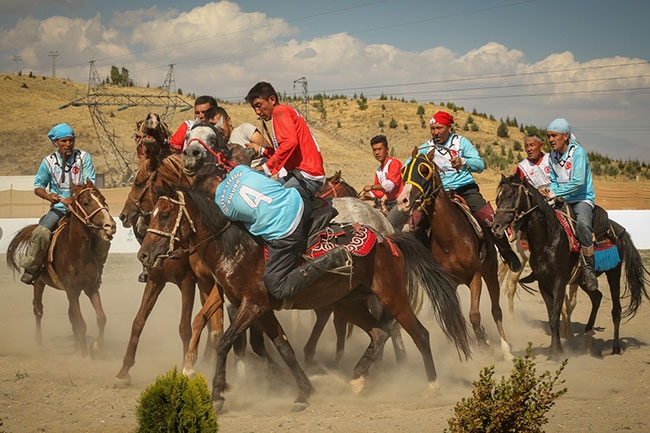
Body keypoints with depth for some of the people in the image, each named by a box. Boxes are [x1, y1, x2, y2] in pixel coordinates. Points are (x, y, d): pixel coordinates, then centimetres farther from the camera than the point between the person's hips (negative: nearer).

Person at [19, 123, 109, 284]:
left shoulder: (84, 157, -4)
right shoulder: (49, 162, -1)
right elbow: (38, 186, 7)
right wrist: (48, 196, -16)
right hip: (59, 207, 0)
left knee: (103, 240, -17)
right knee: (41, 233, -26)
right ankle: (30, 270, -7)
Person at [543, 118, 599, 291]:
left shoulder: (578, 152, -12)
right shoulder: (552, 156, 9)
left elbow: (578, 181, -21)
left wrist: (554, 193, -20)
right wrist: (549, 192, -7)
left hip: (582, 199, -7)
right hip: (561, 201, 7)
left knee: (582, 223, -37)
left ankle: (588, 269, -27)